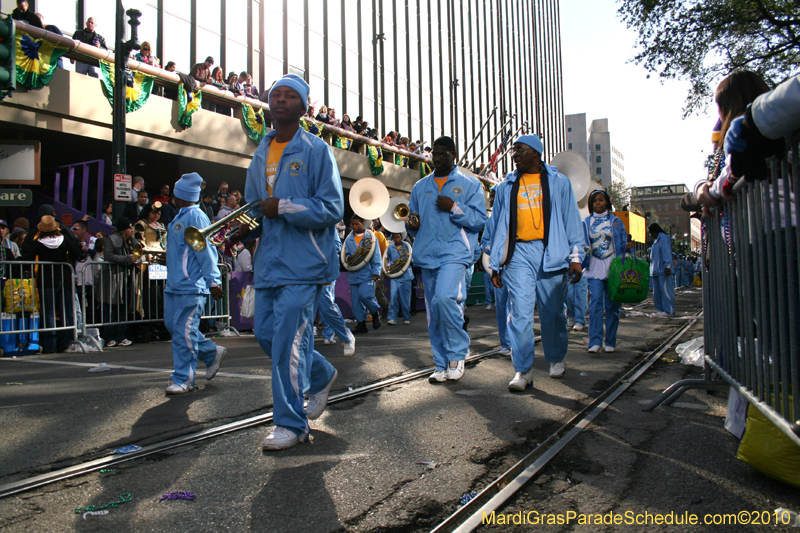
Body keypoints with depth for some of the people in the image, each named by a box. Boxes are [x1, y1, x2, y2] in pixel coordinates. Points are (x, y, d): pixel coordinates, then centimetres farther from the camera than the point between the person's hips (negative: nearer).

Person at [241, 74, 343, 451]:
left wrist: (283, 207, -19)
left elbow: (332, 208, -11)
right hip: (268, 261, 7)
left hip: (302, 262, -7)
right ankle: (321, 376, 35)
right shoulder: (260, 154, 17)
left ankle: (291, 424, 6)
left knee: (288, 340, -8)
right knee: (265, 333, 11)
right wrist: (245, 227, 2)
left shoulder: (315, 150, -4)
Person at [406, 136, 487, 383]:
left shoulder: (469, 185, 6)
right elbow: (411, 217, 22)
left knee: (444, 297, -27)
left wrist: (454, 207, -15)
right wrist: (411, 225, -1)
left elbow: (479, 220, -2)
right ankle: (443, 366, 18)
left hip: (455, 251, -5)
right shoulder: (420, 187, 18)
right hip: (427, 255, 5)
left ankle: (457, 353, -8)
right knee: (434, 315, 6)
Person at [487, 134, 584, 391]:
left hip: (551, 252, 0)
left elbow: (571, 220, 9)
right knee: (520, 312, -9)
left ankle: (556, 359, 28)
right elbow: (498, 226, 13)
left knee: (552, 312, 7)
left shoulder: (558, 182, 10)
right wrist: (495, 264, 9)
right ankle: (523, 371, -5)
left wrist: (575, 256, 1)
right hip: (518, 253, 1)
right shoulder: (506, 186, 13)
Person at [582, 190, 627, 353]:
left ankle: (610, 342, 9)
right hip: (594, 268, 0)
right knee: (595, 304, -11)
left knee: (612, 305, 2)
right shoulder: (586, 222, 9)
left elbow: (623, 244, 10)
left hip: (613, 267, 0)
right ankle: (595, 342, -11)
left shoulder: (616, 222, 8)